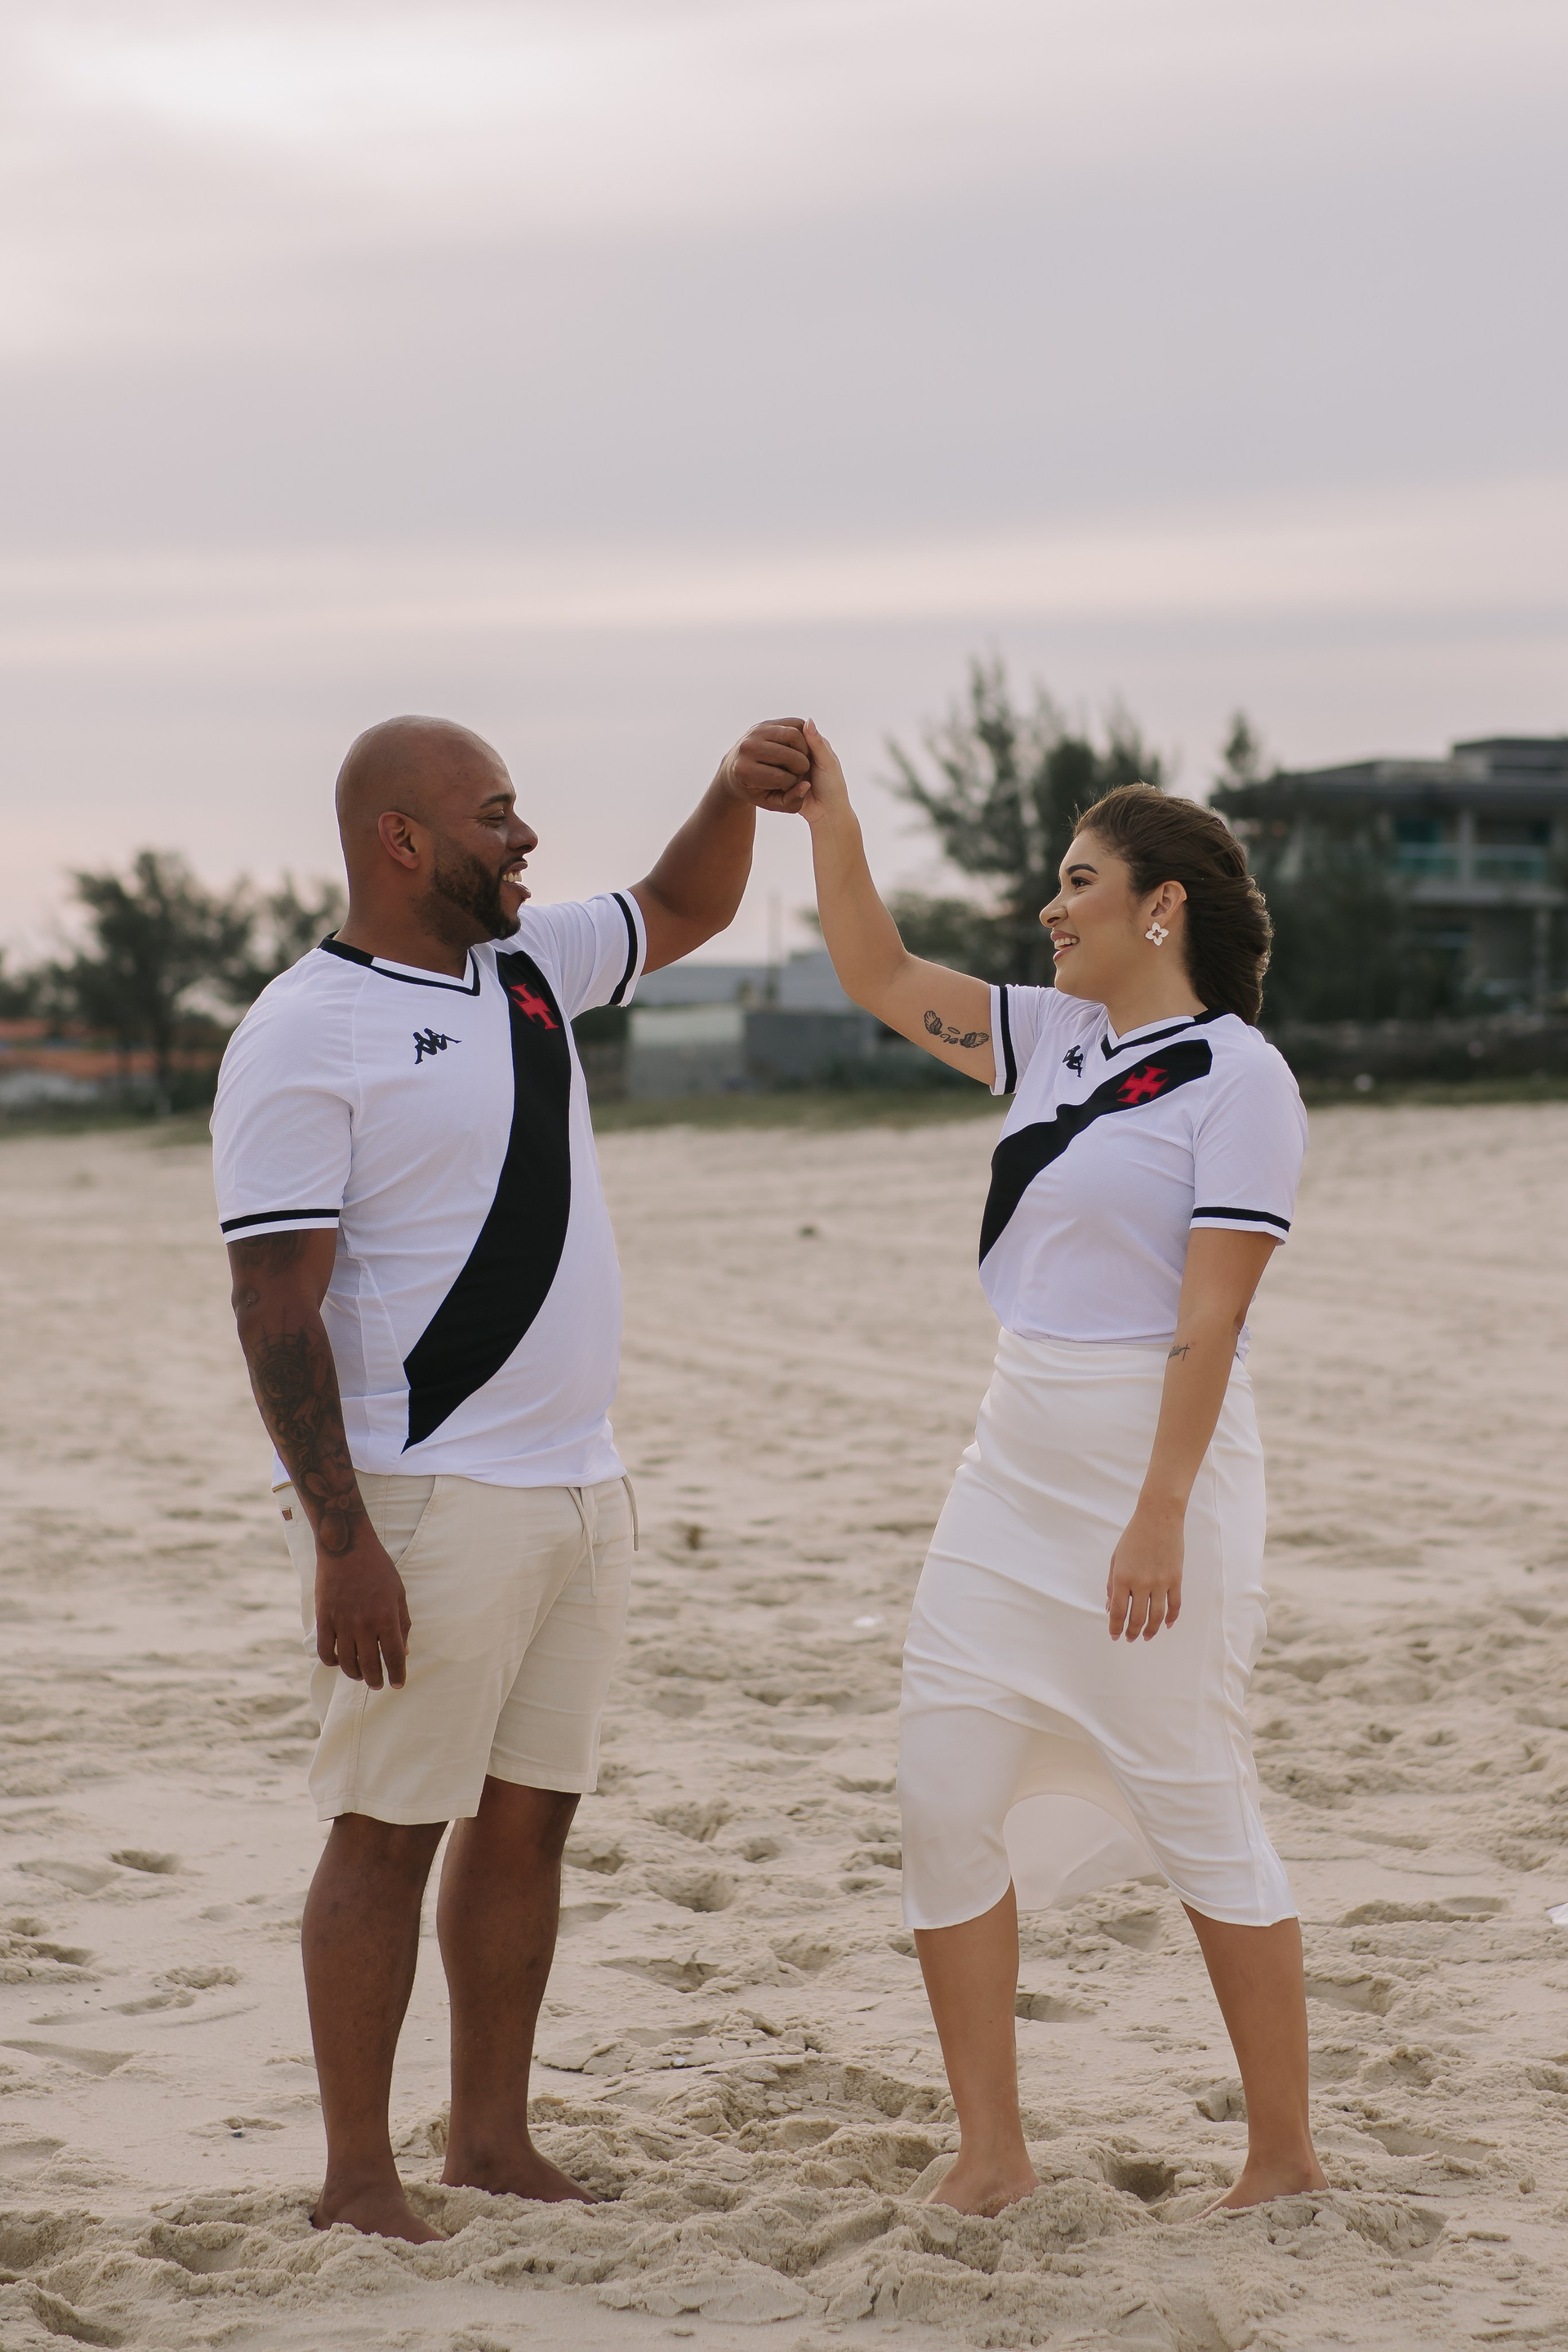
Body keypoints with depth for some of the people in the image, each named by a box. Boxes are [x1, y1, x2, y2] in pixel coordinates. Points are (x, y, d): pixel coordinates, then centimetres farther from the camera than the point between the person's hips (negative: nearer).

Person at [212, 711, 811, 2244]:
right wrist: (341, 1538, -22)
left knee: (529, 1814, 11)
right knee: (391, 1827, -3)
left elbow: (679, 910, 29)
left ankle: (493, 2140, 21)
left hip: (575, 1484, 8)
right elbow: (275, 1307, -16)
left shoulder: (528, 964, 12)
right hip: (422, 1500, -8)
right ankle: (357, 2177, 5)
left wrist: (735, 797, 7)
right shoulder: (304, 1037, -12)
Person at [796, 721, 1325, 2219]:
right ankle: (990, 2154, 12)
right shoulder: (1056, 1041, 11)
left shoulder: (1237, 1079, -12)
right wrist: (830, 818, 7)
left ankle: (1286, 2158, 14)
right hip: (1016, 1460, 8)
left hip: (1152, 1461, -8)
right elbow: (882, 981, 18)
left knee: (1197, 1808, 0)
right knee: (943, 1785, 3)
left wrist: (1157, 1520, -21)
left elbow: (1208, 1319, -17)